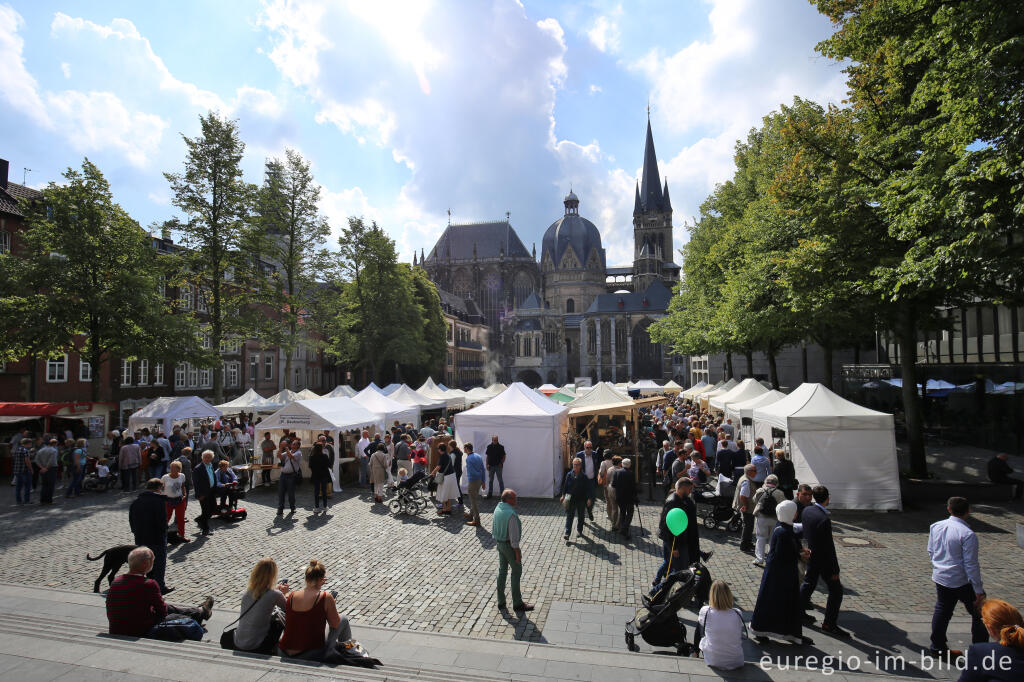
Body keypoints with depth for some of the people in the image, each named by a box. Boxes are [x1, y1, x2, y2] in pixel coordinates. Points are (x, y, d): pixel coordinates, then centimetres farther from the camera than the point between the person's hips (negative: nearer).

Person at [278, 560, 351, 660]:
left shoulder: (291, 596, -3)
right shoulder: (326, 597, -15)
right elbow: (335, 624, -4)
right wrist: (333, 605, 13)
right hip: (313, 656, -5)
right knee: (343, 620, 15)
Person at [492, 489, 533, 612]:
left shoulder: (498, 508, -1)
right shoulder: (512, 514, -28)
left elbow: (493, 528, 9)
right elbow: (514, 535, -25)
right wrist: (517, 553, -17)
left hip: (500, 543, 8)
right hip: (509, 545, -8)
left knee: (502, 571, 16)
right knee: (517, 571, 6)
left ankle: (501, 601, 24)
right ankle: (517, 603, 16)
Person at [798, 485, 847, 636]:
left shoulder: (806, 511, -4)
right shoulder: (824, 519, -28)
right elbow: (829, 547, -23)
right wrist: (835, 570, -15)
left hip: (811, 555, 8)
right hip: (823, 560, -8)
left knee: (808, 584, 22)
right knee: (836, 590, 6)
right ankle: (829, 623, 11)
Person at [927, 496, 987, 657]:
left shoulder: (935, 527, -1)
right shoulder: (967, 534, -20)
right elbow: (971, 564, -19)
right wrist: (979, 591, -12)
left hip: (939, 578, 6)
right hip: (962, 582, -6)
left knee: (942, 611, 16)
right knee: (979, 614, 14)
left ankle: (938, 648, 25)